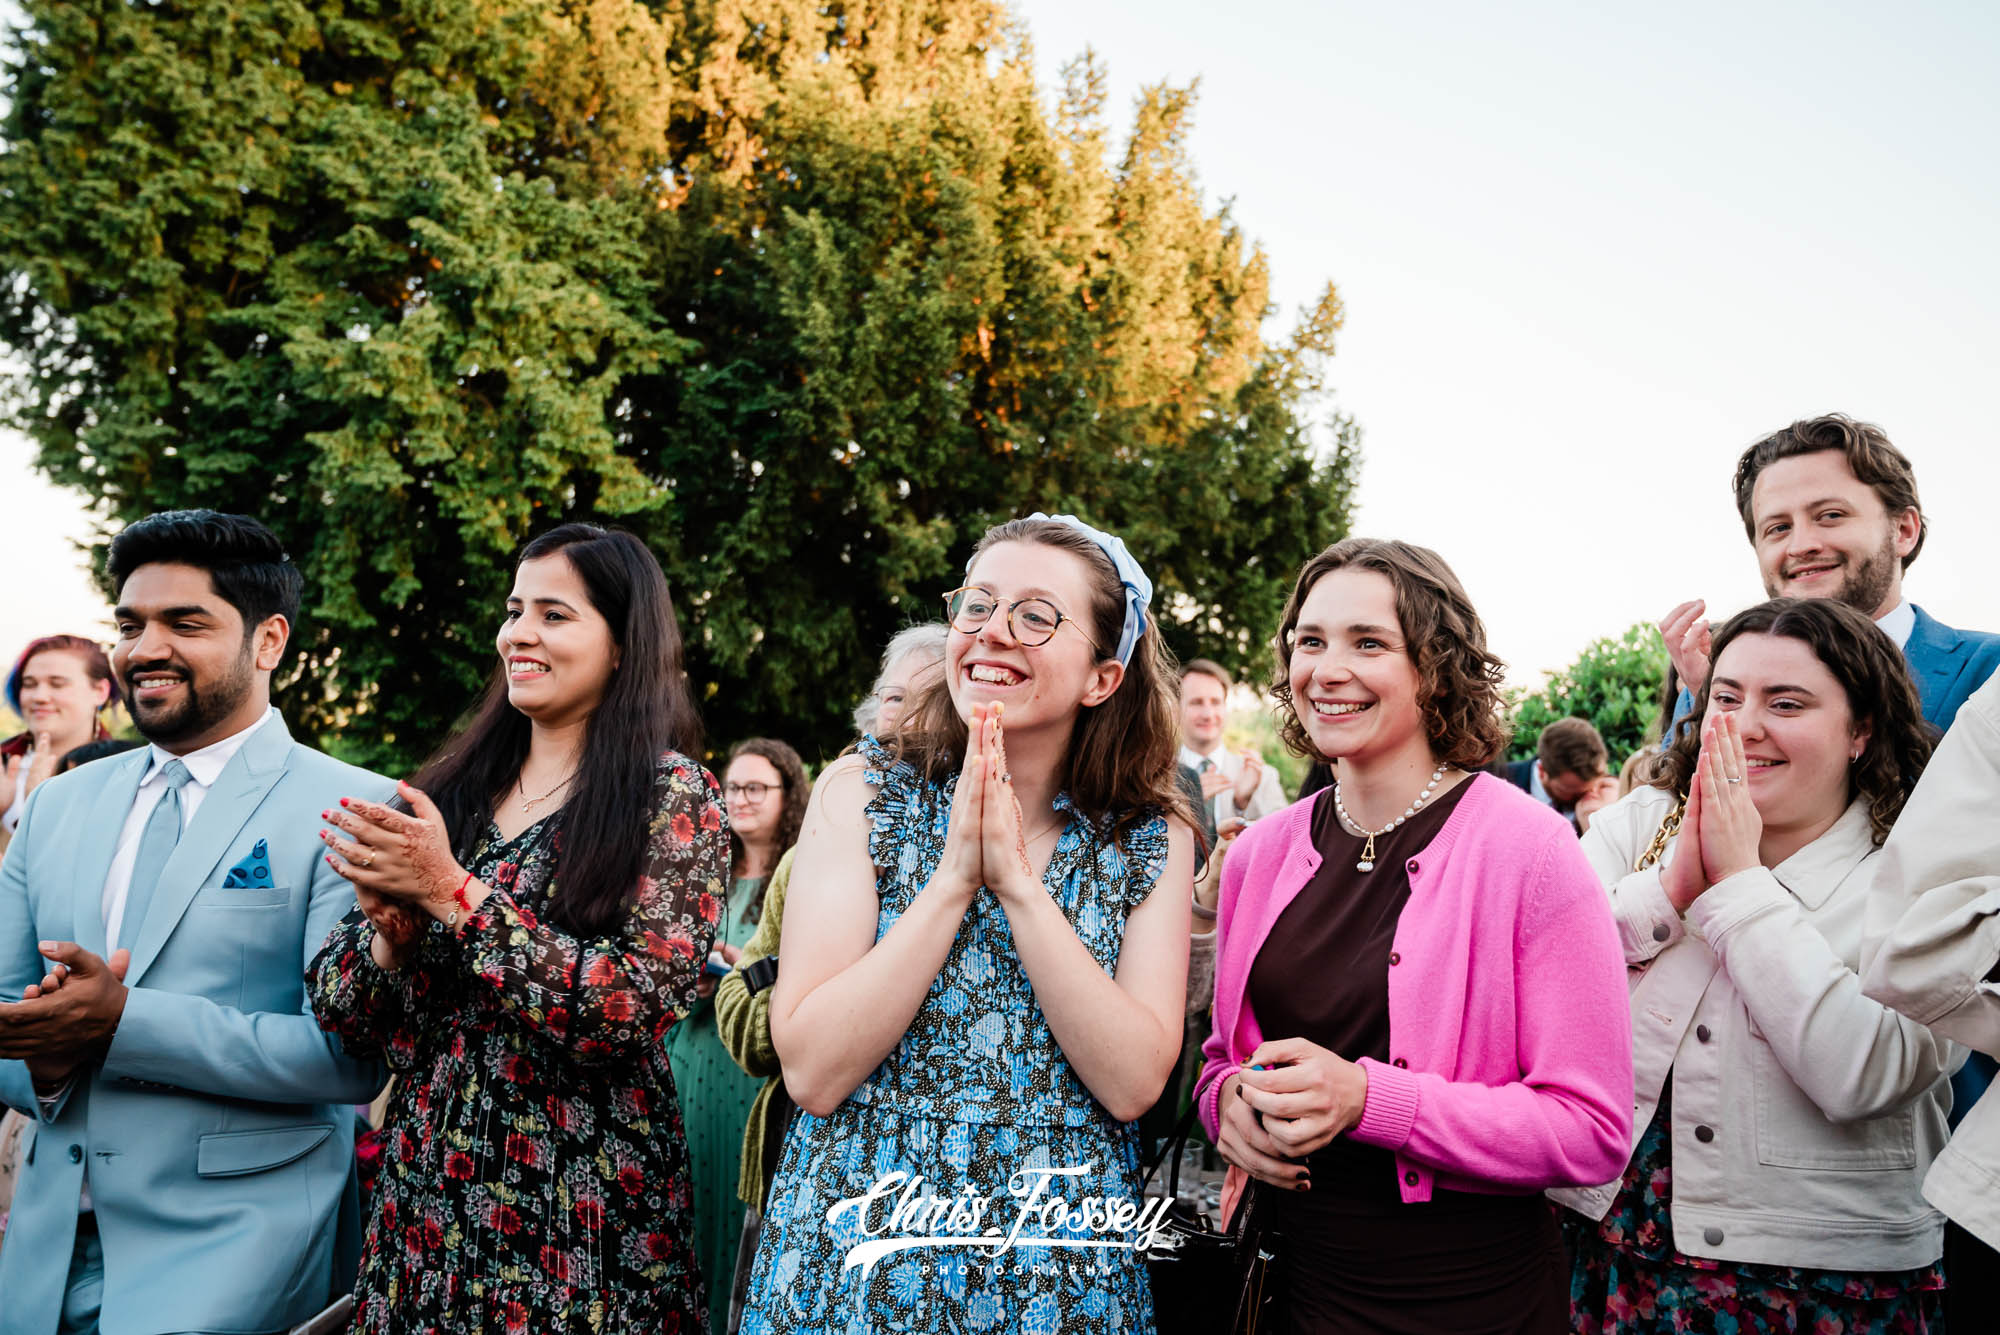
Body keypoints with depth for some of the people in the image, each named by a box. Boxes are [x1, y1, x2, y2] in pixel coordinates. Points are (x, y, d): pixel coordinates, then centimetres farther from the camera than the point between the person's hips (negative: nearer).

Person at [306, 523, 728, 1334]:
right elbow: (339, 1014, 6)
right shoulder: (449, 791, 5)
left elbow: (635, 1008, -20)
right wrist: (392, 929, -14)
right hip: (425, 1201, 5)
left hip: (580, 1211, -4)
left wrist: (453, 892, -18)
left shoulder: (670, 796, -8)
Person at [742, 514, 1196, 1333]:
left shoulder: (1152, 841, -3)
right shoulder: (861, 792, -7)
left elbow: (1133, 1083, -15)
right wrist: (955, 875, -22)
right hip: (861, 1247, -1)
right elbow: (812, 1071, -15)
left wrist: (1017, 881, -21)